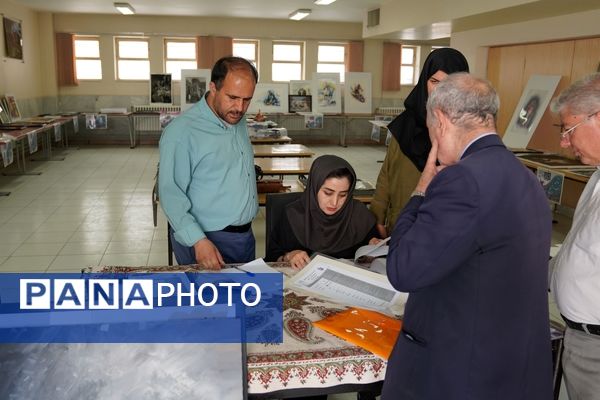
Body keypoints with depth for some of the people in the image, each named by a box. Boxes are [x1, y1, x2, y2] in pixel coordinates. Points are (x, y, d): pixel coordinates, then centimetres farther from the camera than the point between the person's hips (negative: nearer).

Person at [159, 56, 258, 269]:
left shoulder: (238, 120, 4)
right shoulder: (182, 131, -19)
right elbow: (171, 193, -20)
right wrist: (198, 240, -29)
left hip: (245, 235, 7)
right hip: (208, 241, -7)